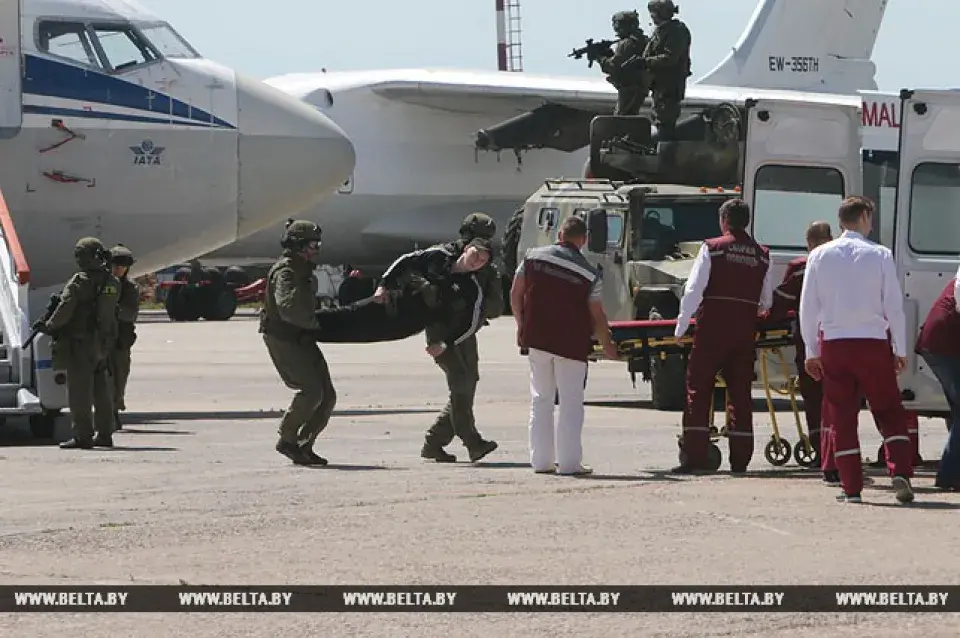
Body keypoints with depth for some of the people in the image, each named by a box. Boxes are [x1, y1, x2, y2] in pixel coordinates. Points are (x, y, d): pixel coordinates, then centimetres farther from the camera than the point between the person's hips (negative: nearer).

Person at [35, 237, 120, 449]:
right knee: (101, 391, 14)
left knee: (79, 391, -3)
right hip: (104, 344, 7)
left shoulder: (79, 282, -14)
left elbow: (64, 311, -17)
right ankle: (104, 434, 18)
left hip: (80, 344, -7)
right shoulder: (112, 283, 7)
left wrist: (48, 326, -1)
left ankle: (83, 436, -5)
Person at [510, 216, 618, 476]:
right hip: (571, 344, -3)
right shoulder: (589, 274, -6)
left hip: (536, 338, 3)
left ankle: (540, 460, 12)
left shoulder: (533, 257, 1)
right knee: (571, 403, 3)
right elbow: (597, 316, -2)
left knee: (541, 400, 12)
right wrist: (607, 345, 14)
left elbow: (515, 296, 6)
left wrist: (521, 327, 19)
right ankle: (569, 462, 0)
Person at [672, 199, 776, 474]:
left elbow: (693, 290, -7)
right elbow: (767, 302, 15)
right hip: (746, 332, 4)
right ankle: (740, 459, 6)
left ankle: (694, 457, -5)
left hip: (712, 329, -3)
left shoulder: (712, 248, -3)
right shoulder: (762, 256, 9)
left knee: (698, 390, 1)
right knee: (741, 394, 7)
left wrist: (681, 327, -1)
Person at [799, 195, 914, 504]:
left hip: (833, 343, 2)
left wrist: (811, 351, 10)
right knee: (889, 411, 8)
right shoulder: (880, 255, -4)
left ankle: (851, 487, 5)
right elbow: (894, 306, -2)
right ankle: (901, 473, -8)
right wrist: (901, 350, 6)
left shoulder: (820, 256, 2)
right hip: (873, 343, -2)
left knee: (842, 417, 7)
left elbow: (808, 307, 3)